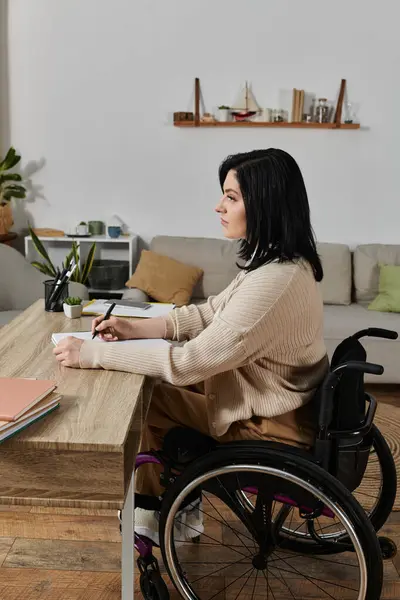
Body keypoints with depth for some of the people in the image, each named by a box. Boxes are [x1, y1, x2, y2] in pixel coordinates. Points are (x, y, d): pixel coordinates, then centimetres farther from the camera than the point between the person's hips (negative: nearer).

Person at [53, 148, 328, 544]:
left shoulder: (274, 281, -33)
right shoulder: (280, 260, -2)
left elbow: (189, 362, -31)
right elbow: (211, 312, 6)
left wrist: (92, 354, -23)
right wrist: (135, 328, -4)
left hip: (271, 426, -8)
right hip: (273, 398, 9)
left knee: (144, 399, 0)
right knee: (160, 385, 13)